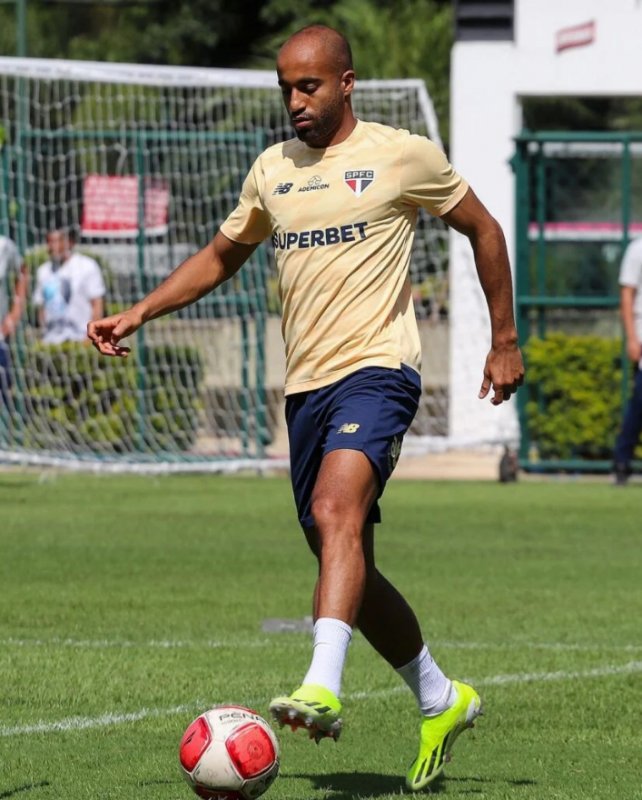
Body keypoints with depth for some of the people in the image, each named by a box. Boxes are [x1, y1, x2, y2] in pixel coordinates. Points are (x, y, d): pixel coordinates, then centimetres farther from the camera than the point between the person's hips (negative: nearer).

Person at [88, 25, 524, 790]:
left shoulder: (402, 155, -1)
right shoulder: (272, 169, 13)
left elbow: (482, 229, 10)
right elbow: (221, 256, 25)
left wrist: (504, 341, 10)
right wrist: (140, 313, 12)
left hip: (377, 369, -6)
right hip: (305, 383, 6)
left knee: (335, 512, -30)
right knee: (350, 569, 9)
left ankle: (322, 688, -42)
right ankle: (440, 700, 27)